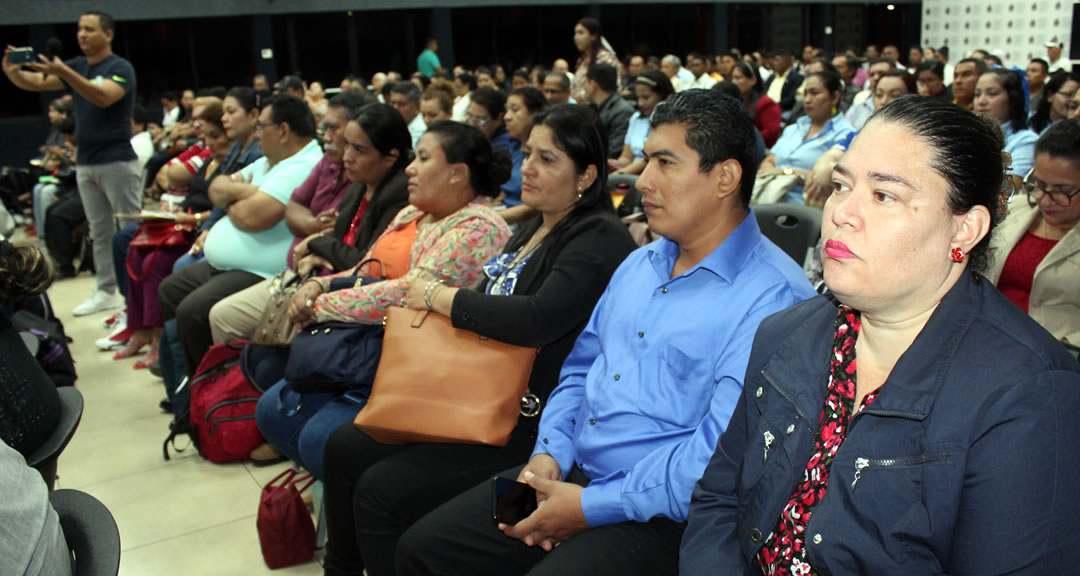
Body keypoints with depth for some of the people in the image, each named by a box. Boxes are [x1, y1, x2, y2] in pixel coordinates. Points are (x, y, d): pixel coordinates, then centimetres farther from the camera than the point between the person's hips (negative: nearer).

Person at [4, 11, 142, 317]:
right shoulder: (77, 66, 11)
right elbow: (33, 83, 6)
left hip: (117, 162, -7)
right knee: (99, 231, 11)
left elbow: (104, 97, -27)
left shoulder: (121, 68, -9)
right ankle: (106, 291, 17)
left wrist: (63, 73, -37)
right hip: (86, 164, 7)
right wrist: (11, 70, -15)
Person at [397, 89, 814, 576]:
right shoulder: (639, 264, 13)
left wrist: (590, 507, -19)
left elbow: (722, 455, -22)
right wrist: (549, 454, 2)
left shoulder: (771, 298, -16)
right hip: (570, 474, 8)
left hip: (658, 514, -7)